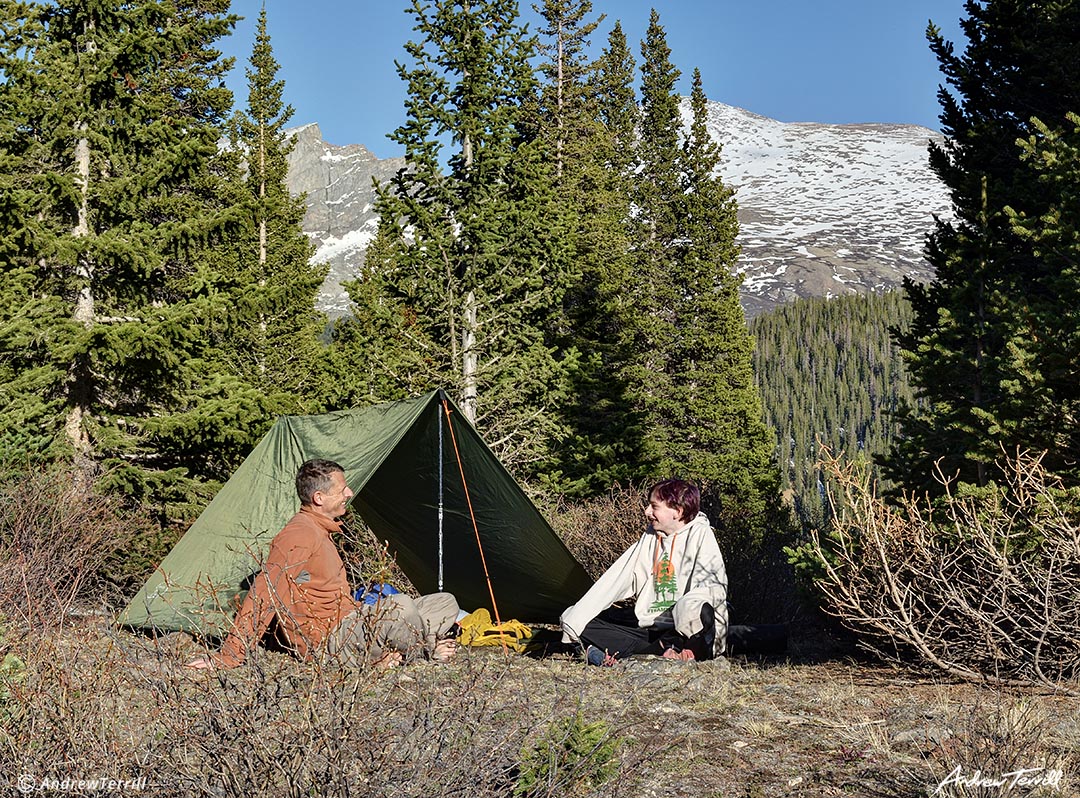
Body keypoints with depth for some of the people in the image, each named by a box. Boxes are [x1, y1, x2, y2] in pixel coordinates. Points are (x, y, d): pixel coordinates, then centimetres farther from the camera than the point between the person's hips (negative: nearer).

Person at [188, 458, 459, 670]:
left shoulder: (319, 532, 18)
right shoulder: (299, 534, -17)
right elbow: (264, 595, -22)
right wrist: (227, 658, -24)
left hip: (348, 623, 10)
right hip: (328, 641, -10)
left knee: (446, 603, 7)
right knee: (400, 605, -36)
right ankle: (429, 650, -7)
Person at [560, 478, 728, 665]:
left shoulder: (700, 535, -5)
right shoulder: (651, 537, 13)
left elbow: (710, 587, -18)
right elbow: (615, 580, 10)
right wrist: (574, 620, 4)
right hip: (650, 626, 7)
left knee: (701, 613, -40)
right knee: (588, 624, -7)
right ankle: (668, 651, -25)